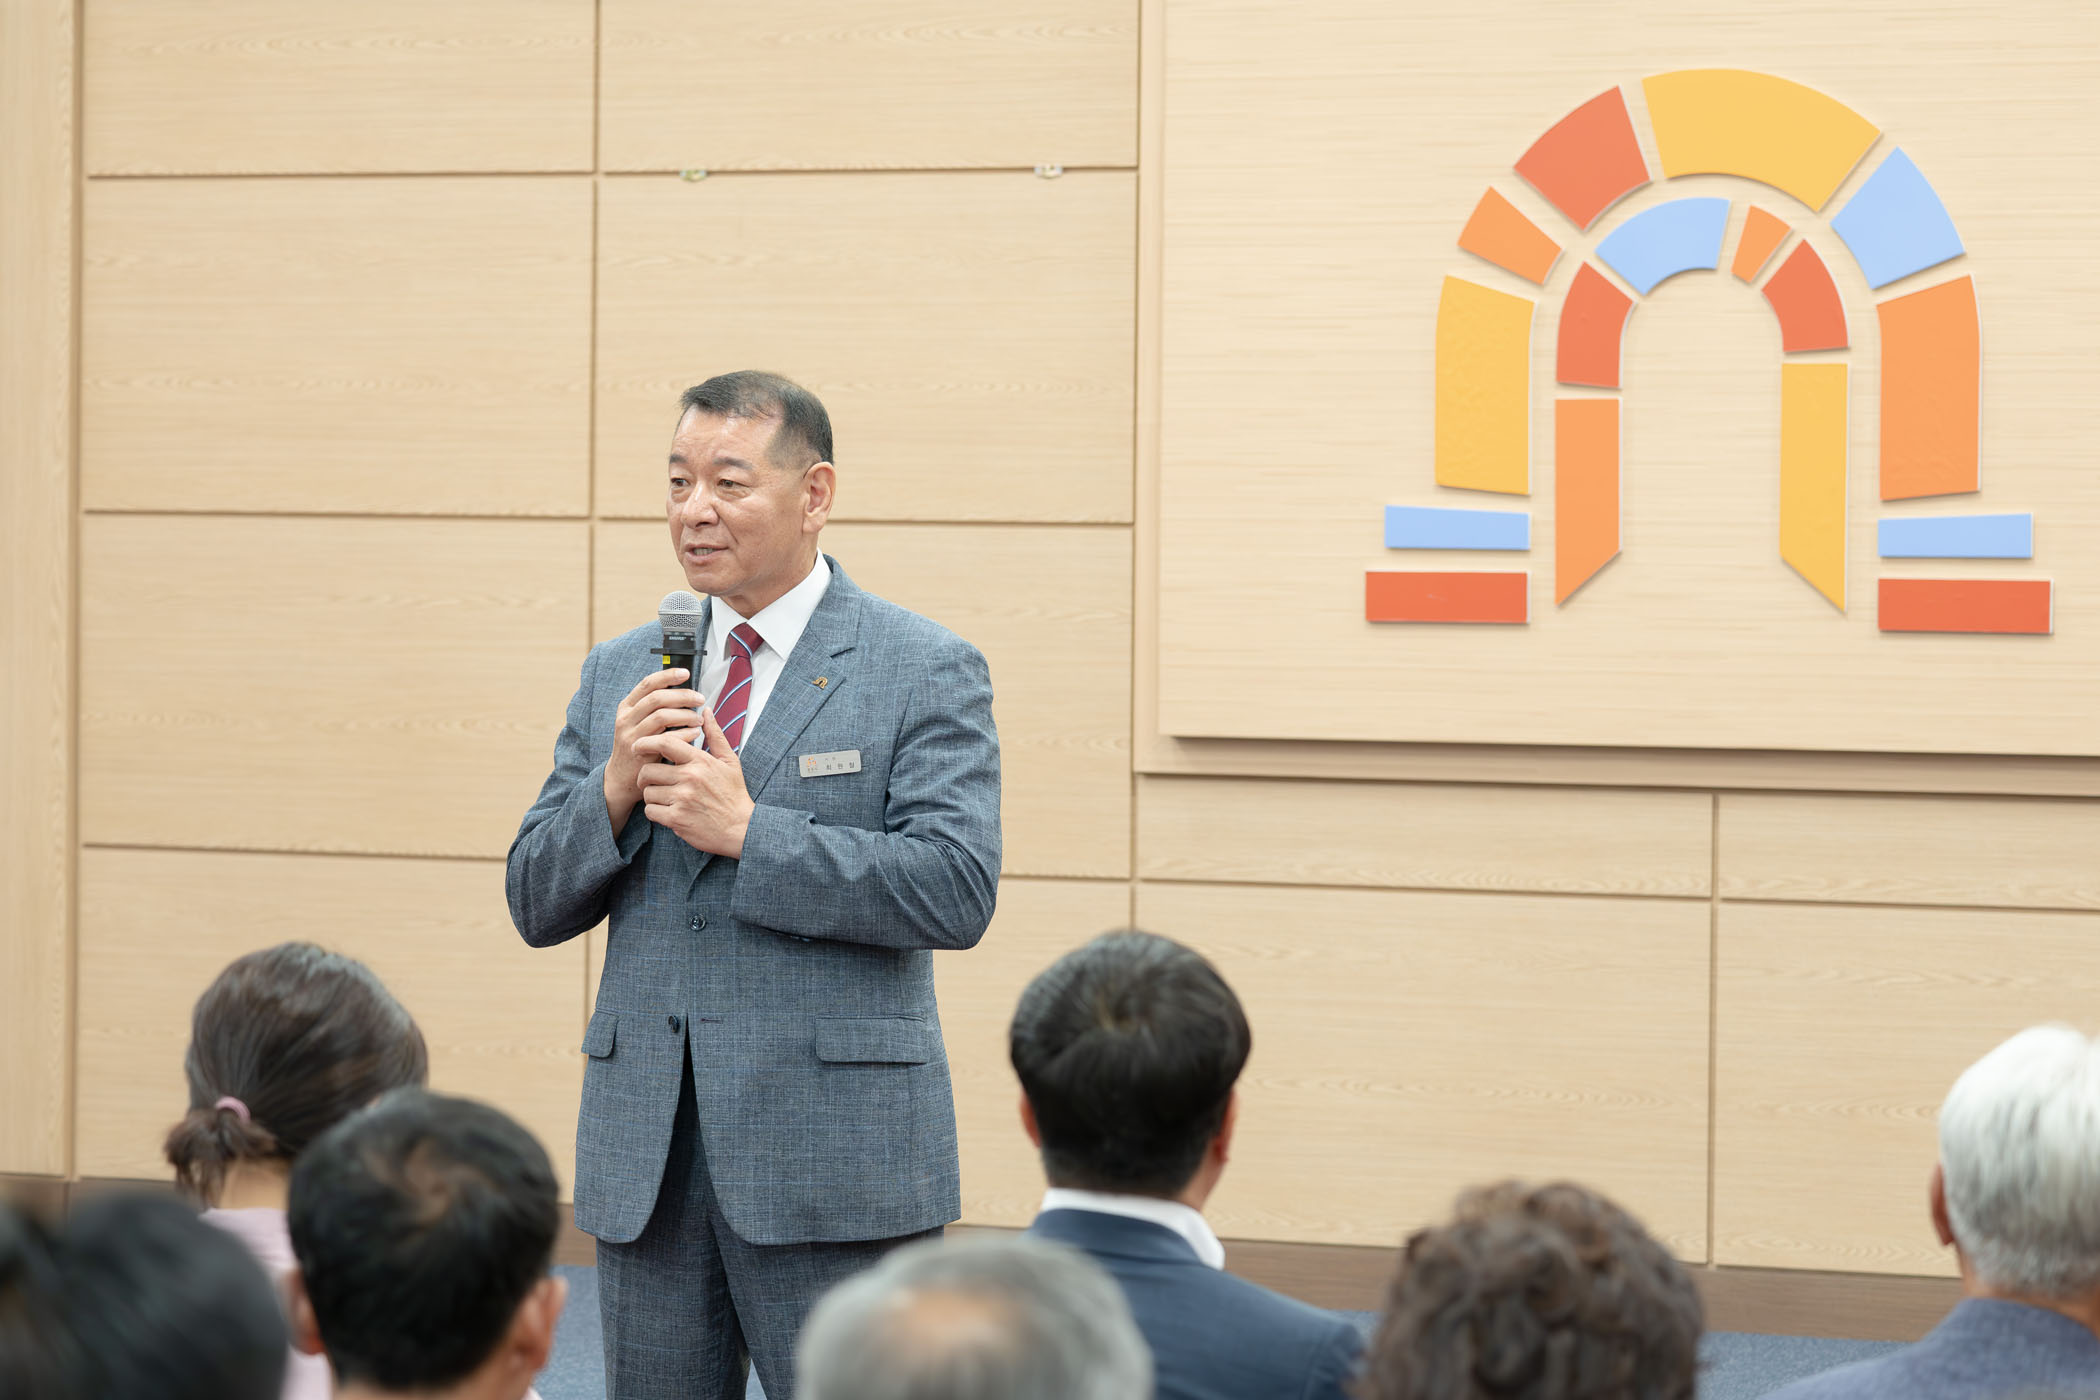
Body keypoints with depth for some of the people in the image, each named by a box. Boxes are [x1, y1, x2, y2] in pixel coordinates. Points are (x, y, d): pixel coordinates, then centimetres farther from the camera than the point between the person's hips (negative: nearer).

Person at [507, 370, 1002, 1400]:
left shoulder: (926, 672, -2)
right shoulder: (617, 675, 13)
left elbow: (958, 891, -14)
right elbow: (537, 907, 11)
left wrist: (748, 832, -17)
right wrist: (613, 792, -8)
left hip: (831, 1155, -5)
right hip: (645, 1155, 5)